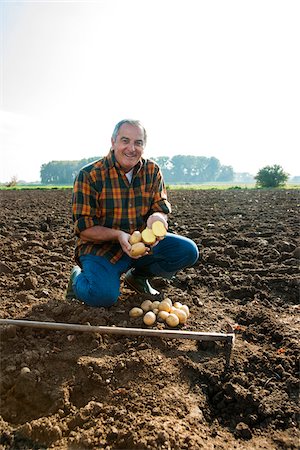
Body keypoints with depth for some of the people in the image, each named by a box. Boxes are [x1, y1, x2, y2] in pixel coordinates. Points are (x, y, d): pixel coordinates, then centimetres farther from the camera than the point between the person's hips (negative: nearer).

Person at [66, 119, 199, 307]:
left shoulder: (153, 170, 0)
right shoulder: (89, 175, -13)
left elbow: (162, 209, -1)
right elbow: (83, 228, -14)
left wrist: (157, 218, -28)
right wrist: (118, 235, -31)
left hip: (142, 242, 5)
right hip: (100, 247, -4)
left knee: (189, 251, -11)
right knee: (103, 295, -31)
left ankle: (138, 275, 14)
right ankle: (78, 278, 8)